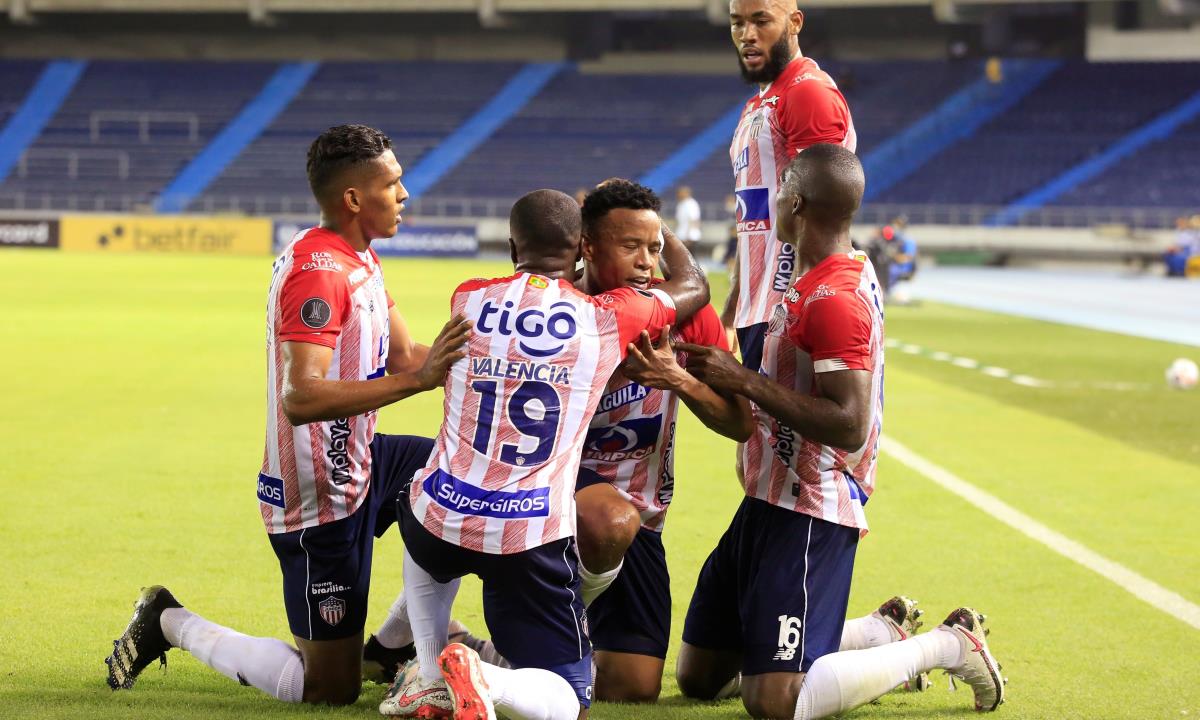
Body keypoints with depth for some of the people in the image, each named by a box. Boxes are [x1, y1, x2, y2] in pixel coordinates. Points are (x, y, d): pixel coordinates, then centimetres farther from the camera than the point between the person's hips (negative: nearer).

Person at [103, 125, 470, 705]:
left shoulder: (358, 258, 9)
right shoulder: (317, 272, -24)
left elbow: (402, 356, 10)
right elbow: (301, 399, -34)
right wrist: (415, 379, -38)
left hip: (356, 459, 10)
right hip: (320, 495, -10)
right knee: (330, 690, -4)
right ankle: (171, 624, 11)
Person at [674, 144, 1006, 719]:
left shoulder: (833, 299, -21)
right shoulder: (850, 272, 12)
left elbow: (849, 427, -28)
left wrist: (744, 381, -26)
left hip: (807, 515, -10)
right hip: (769, 502, 10)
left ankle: (946, 646, 2)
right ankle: (883, 637, 23)